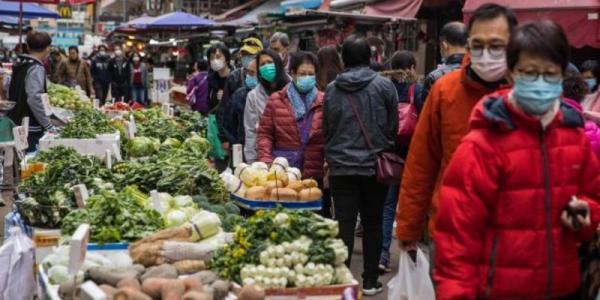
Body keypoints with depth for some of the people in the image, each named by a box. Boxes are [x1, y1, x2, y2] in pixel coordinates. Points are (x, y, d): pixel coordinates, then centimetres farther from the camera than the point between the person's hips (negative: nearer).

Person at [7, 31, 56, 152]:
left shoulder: (20, 65, 12)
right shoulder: (37, 69, -15)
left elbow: (10, 94, 21)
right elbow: (34, 99, -24)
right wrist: (48, 126, -19)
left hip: (16, 125, 9)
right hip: (31, 129, -9)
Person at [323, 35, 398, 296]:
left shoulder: (332, 90, 0)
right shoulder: (384, 85, -6)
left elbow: (326, 130, 9)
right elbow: (393, 127, 1)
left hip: (342, 167, 1)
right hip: (376, 166, 0)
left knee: (344, 225, 2)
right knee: (372, 224, 11)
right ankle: (370, 281, 16)